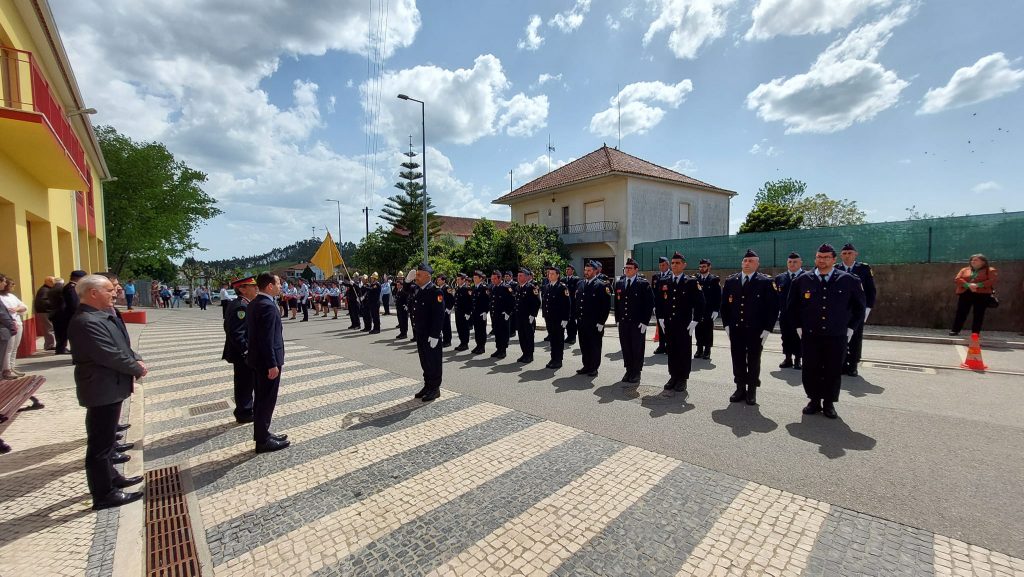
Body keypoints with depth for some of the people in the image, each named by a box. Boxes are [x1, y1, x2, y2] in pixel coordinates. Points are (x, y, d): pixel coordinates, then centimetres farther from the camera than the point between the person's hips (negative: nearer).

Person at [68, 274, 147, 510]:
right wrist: (137, 369, -12)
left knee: (106, 437, 22)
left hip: (110, 387, 10)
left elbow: (122, 345, 14)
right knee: (100, 443, 2)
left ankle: (110, 477, 37)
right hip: (102, 390, -10)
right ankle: (104, 494, 13)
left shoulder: (103, 315, 8)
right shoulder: (86, 322, -23)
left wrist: (136, 360, -2)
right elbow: (110, 355, -25)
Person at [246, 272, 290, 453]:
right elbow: (267, 339, -24)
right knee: (267, 401, 2)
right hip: (267, 361, -10)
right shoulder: (268, 306, -21)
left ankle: (261, 434, 30)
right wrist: (273, 364, -20)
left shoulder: (253, 304, 9)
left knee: (261, 399, 18)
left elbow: (251, 332, 14)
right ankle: (263, 440, 13)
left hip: (257, 359, 10)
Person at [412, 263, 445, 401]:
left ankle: (435, 388, 17)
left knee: (433, 363, 4)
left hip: (431, 336, -8)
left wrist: (434, 335, -22)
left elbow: (439, 315, -21)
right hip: (421, 334, 8)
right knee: (424, 362, 17)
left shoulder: (435, 291, -16)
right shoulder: (420, 291, 11)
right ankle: (427, 386, 30)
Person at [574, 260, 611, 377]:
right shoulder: (580, 284, 10)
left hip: (594, 324, -6)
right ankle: (586, 366, 27)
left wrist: (601, 322, -13)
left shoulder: (601, 285, -8)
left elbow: (606, 306, -11)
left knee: (594, 346, 5)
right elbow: (575, 301, 15)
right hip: (581, 322, 6)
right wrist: (576, 317, 9)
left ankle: (594, 368, 17)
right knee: (584, 346, 14)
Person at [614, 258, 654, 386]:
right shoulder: (619, 283, 10)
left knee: (637, 349, 4)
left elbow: (650, 303, -7)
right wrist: (617, 319, 10)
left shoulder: (643, 283, -5)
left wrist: (645, 322, -10)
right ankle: (629, 370, 22)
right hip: (623, 323, 4)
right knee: (626, 349, 9)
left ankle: (636, 373, 16)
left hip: (638, 323, -4)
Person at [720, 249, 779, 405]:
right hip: (735, 329, 3)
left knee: (754, 361, 8)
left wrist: (767, 328, -9)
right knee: (738, 360, 9)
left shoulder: (766, 282, -4)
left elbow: (773, 307, -6)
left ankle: (752, 391, 20)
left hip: (756, 331, -3)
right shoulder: (730, 281, 6)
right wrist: (726, 324, 4)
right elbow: (724, 304, 9)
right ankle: (740, 388, 21)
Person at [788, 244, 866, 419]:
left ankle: (829, 404, 23)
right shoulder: (802, 280, 2)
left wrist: (850, 328, 4)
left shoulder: (849, 280, 1)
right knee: (810, 371, 6)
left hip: (837, 337, 0)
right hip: (809, 336, 1)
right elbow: (792, 306, 10)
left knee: (834, 372, 7)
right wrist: (798, 327, 5)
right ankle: (814, 401, 22)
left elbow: (859, 306, 10)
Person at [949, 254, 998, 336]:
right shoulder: (964, 270, 16)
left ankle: (975, 333, 2)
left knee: (978, 314, -2)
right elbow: (957, 279, 4)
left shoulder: (990, 270, 9)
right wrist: (968, 285, -13)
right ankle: (955, 330, 0)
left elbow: (993, 280, -5)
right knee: (961, 312, -1)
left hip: (982, 294, -2)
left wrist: (978, 285, -17)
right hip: (965, 293, 2)